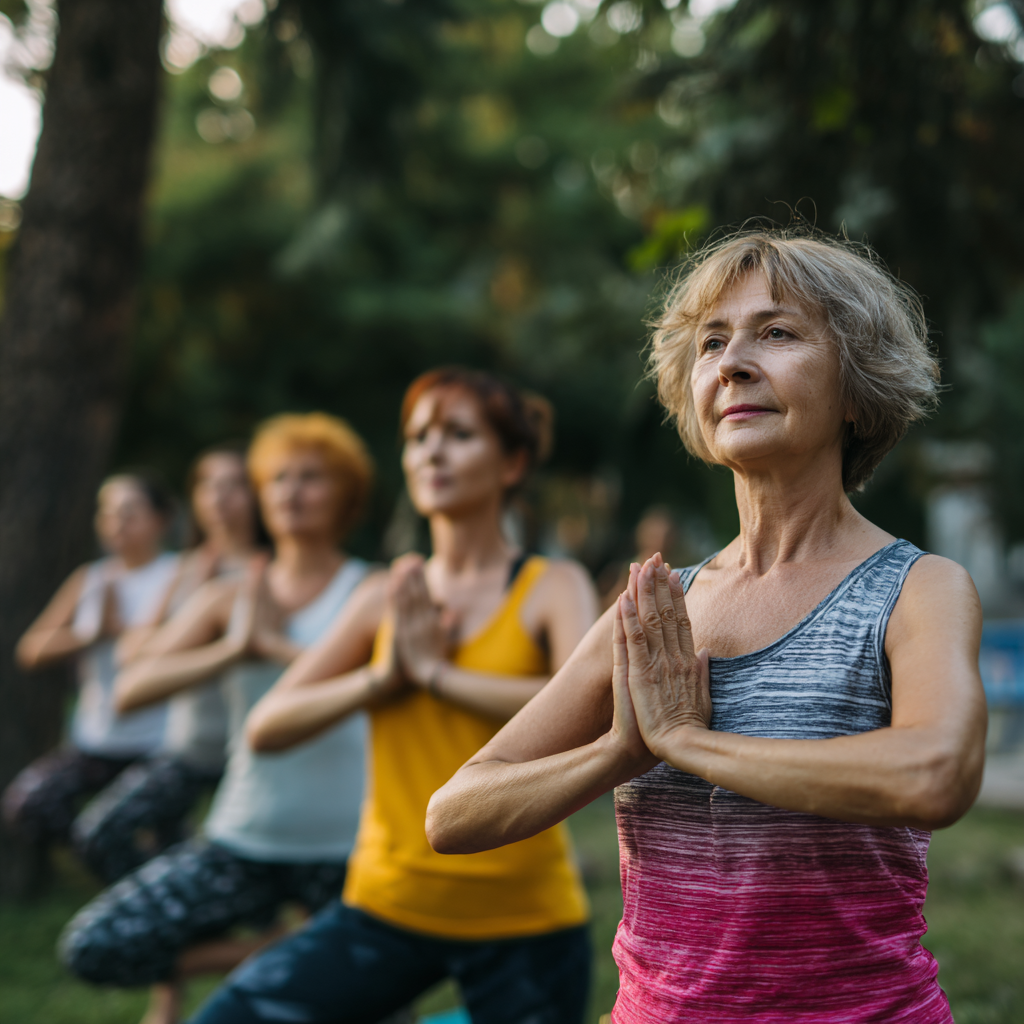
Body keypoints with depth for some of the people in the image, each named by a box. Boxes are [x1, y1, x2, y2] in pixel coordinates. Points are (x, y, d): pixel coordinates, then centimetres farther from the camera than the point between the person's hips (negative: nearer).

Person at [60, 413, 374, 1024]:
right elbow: (131, 689, -6)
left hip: (346, 848, -2)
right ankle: (259, 953, 9)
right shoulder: (227, 599, 4)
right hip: (241, 843, 3)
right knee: (93, 947, -10)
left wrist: (274, 645, -19)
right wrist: (234, 649, -16)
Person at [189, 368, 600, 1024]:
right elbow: (267, 727, 2)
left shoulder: (553, 587, -4)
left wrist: (433, 670, -17)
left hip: (523, 925, -2)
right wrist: (383, 677, -12)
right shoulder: (387, 597, 5)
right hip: (390, 907, 3)